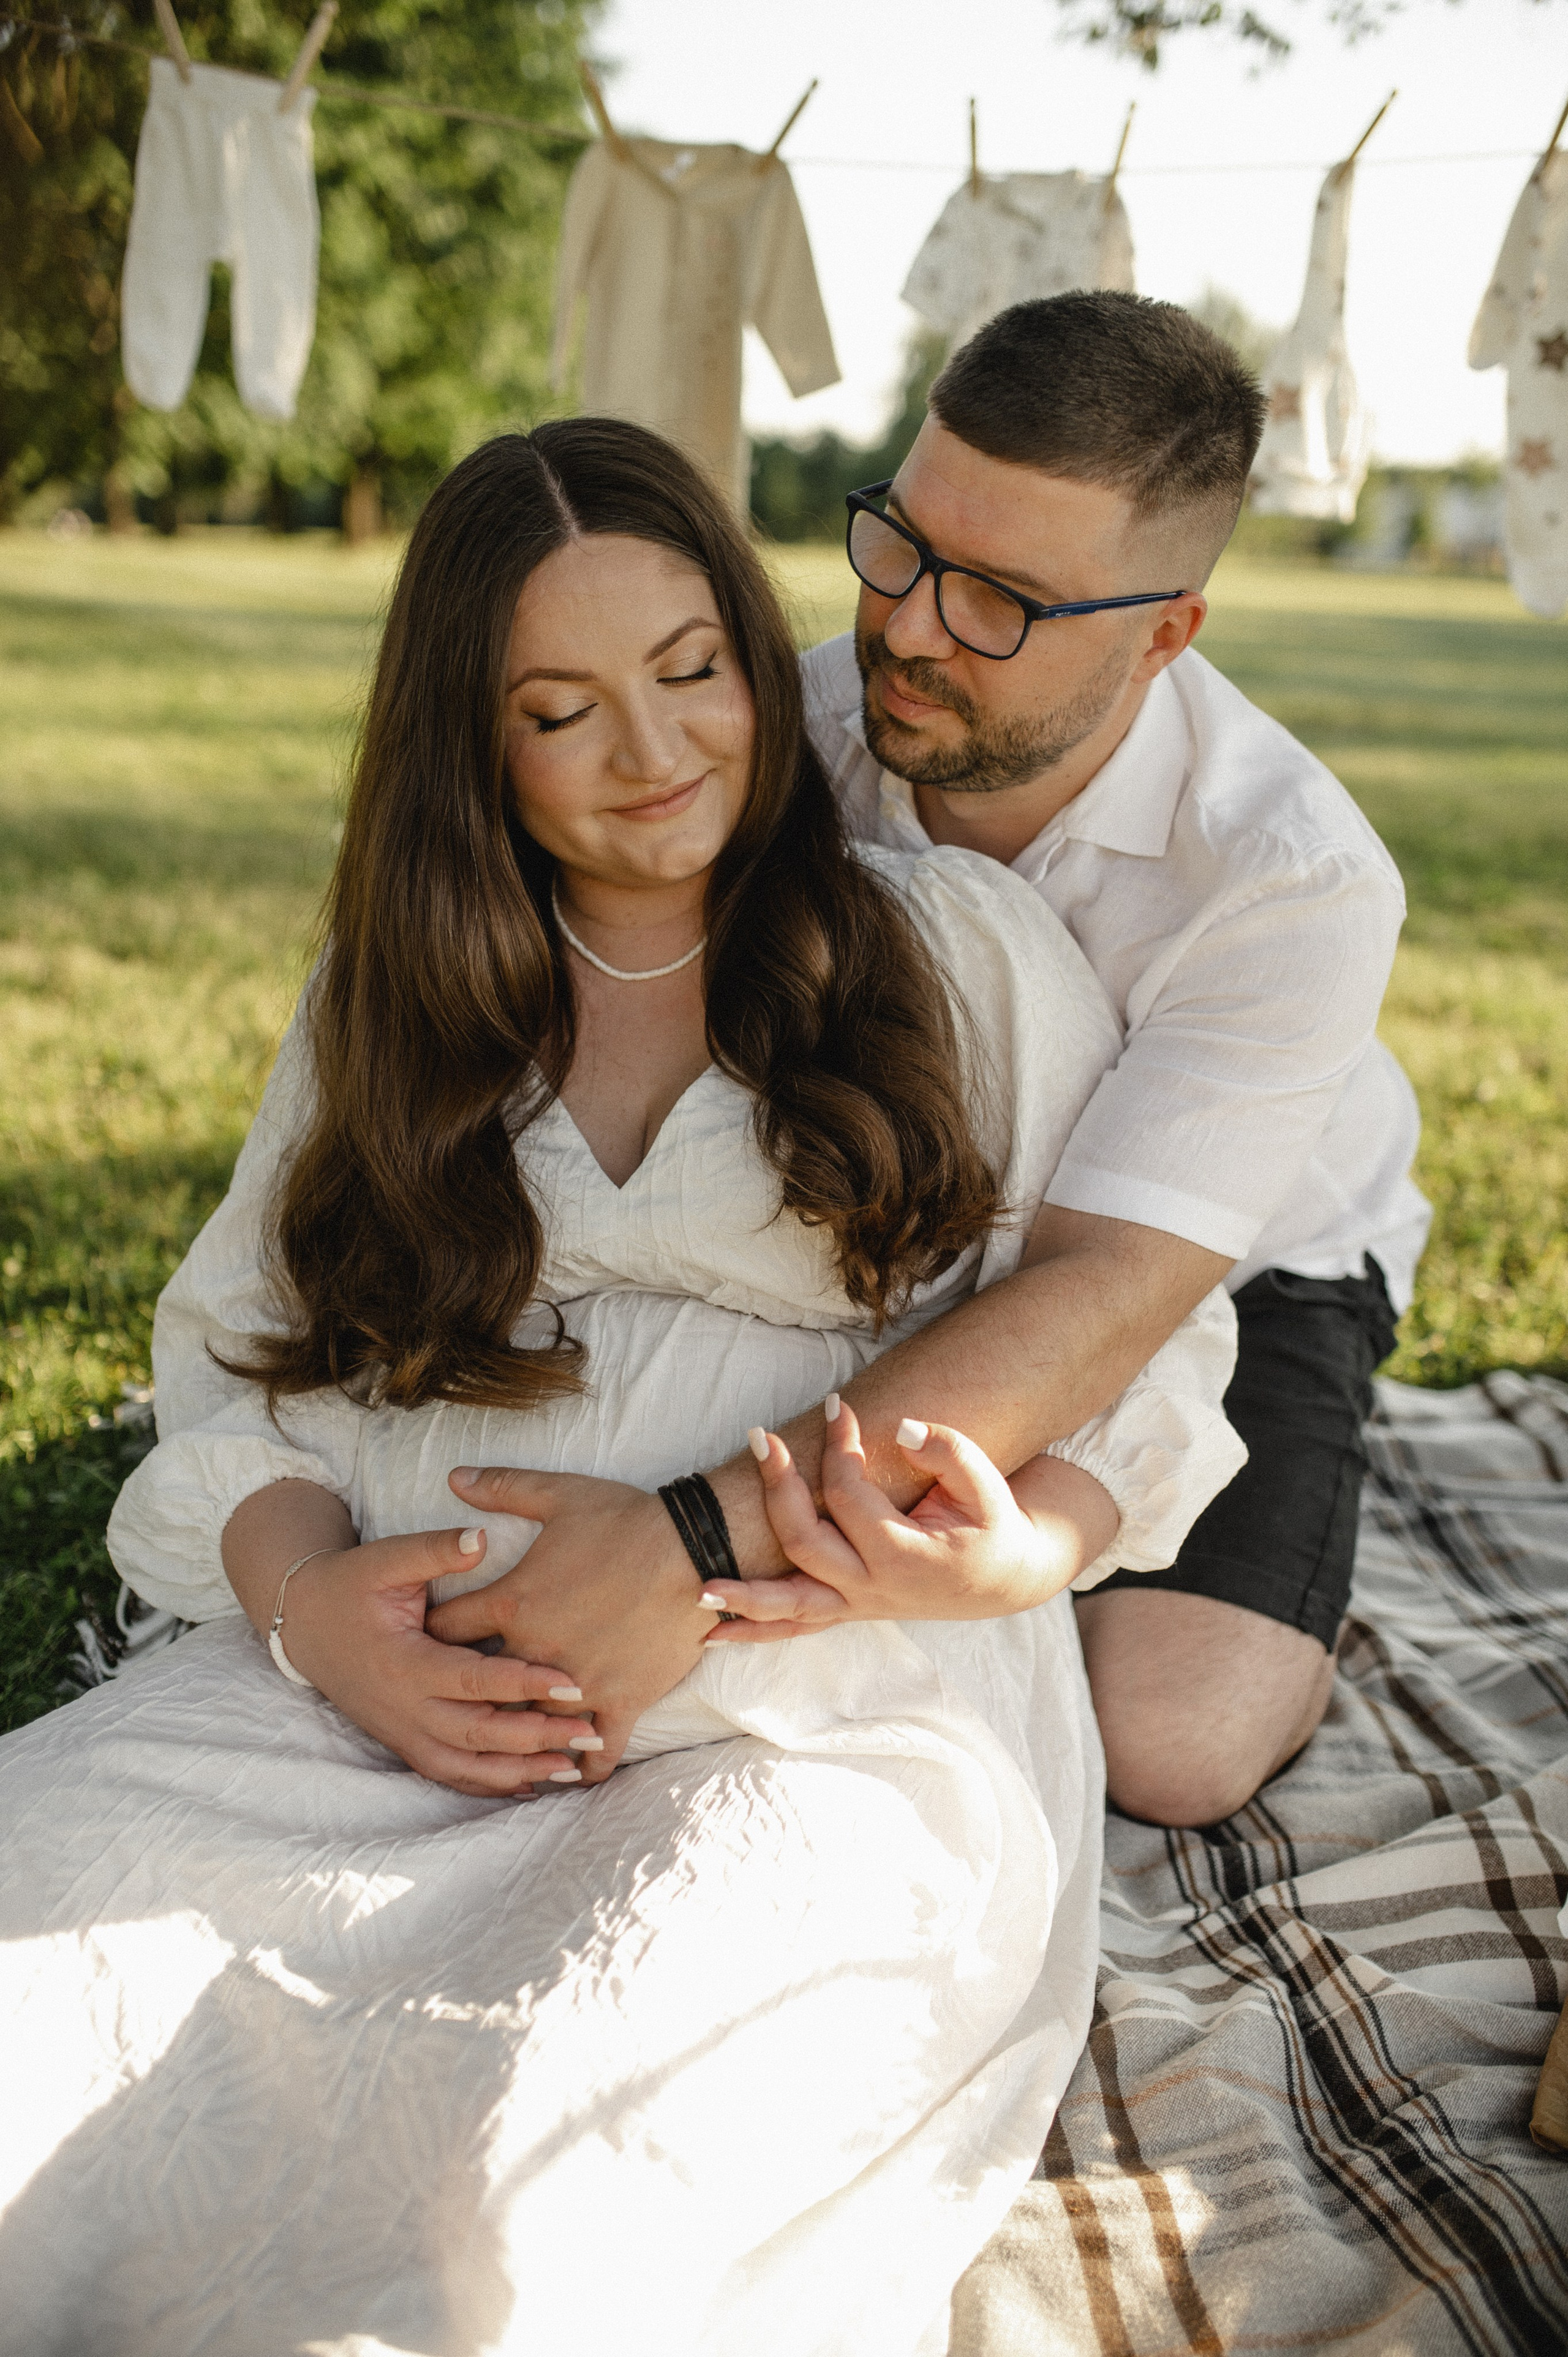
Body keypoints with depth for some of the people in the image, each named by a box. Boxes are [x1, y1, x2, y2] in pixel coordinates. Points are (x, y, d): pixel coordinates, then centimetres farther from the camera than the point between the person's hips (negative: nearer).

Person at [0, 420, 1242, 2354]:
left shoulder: (958, 945, 9)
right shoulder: (393, 989, 17)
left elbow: (1136, 1347, 8)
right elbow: (234, 1348, 14)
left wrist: (1013, 1550, -14)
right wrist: (301, 1592, -8)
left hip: (831, 1720, -3)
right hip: (392, 1675, 3)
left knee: (536, 2187, -32)